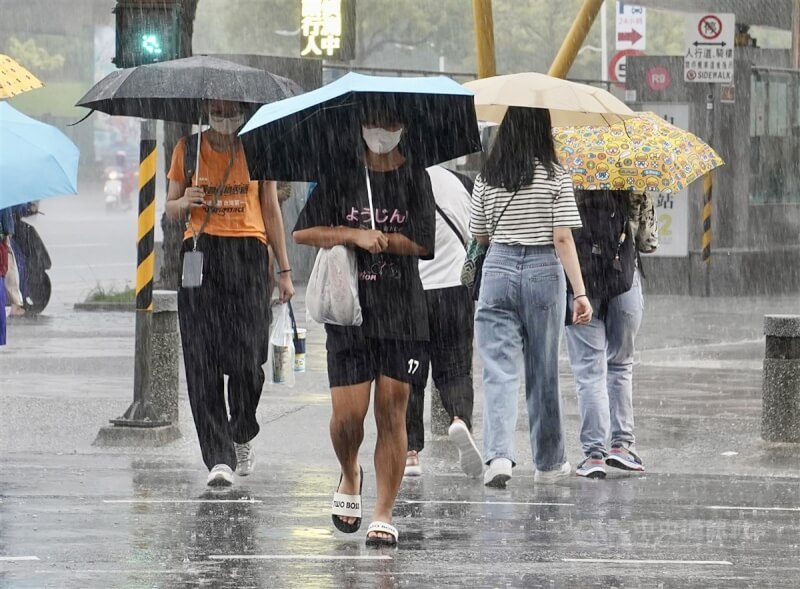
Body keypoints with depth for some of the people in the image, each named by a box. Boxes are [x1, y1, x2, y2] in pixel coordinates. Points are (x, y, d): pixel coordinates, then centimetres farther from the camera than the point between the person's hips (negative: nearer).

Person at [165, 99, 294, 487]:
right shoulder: (189, 149, 9)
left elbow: (270, 210, 14)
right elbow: (172, 210, 15)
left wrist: (284, 270, 12)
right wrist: (184, 203, -10)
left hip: (247, 252, 0)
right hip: (201, 254, 1)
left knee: (246, 360, -8)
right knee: (203, 360, -8)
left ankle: (243, 435, 19)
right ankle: (218, 458, -7)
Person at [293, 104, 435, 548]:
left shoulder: (415, 178, 4)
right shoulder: (340, 177, 5)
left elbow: (421, 243, -3)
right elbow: (303, 232, 1)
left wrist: (375, 239, -10)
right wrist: (354, 235, -11)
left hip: (402, 312, 0)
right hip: (350, 310, 0)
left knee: (391, 414, -2)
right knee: (347, 415, -6)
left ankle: (384, 515, 2)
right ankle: (350, 477, 27)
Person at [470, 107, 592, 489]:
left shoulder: (487, 178, 2)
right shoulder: (555, 177, -5)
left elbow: (479, 235, 10)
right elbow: (563, 239, -10)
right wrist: (580, 292, -9)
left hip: (498, 270, 1)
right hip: (543, 271, -1)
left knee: (500, 370, -3)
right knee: (543, 372, 12)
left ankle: (499, 454, -24)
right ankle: (549, 462, 24)